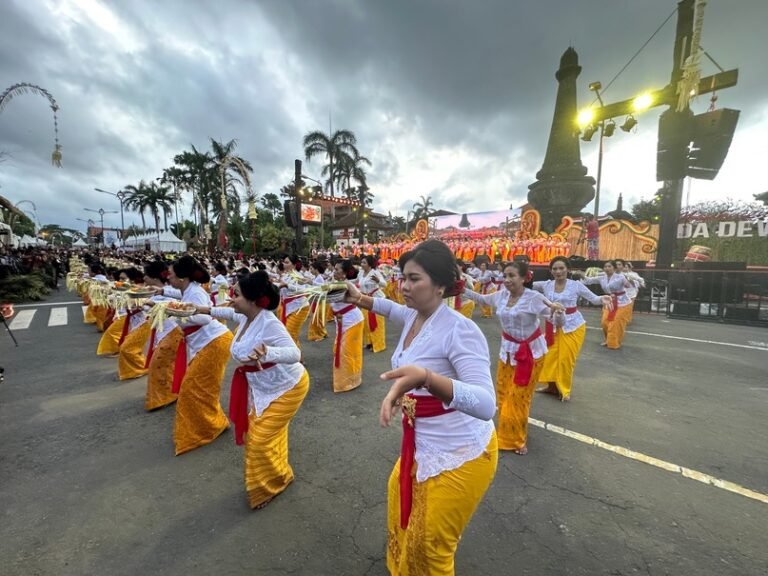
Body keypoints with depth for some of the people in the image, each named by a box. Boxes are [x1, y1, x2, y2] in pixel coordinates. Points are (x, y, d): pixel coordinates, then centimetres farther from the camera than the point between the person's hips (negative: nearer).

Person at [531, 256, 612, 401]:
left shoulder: (576, 285, -9)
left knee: (566, 359, 5)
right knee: (550, 357, 8)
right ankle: (552, 386, 29)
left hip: (572, 326, -2)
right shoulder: (546, 285, -3)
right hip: (553, 326, 3)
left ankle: (564, 389, 26)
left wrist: (602, 299, -26)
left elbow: (593, 298, -4)